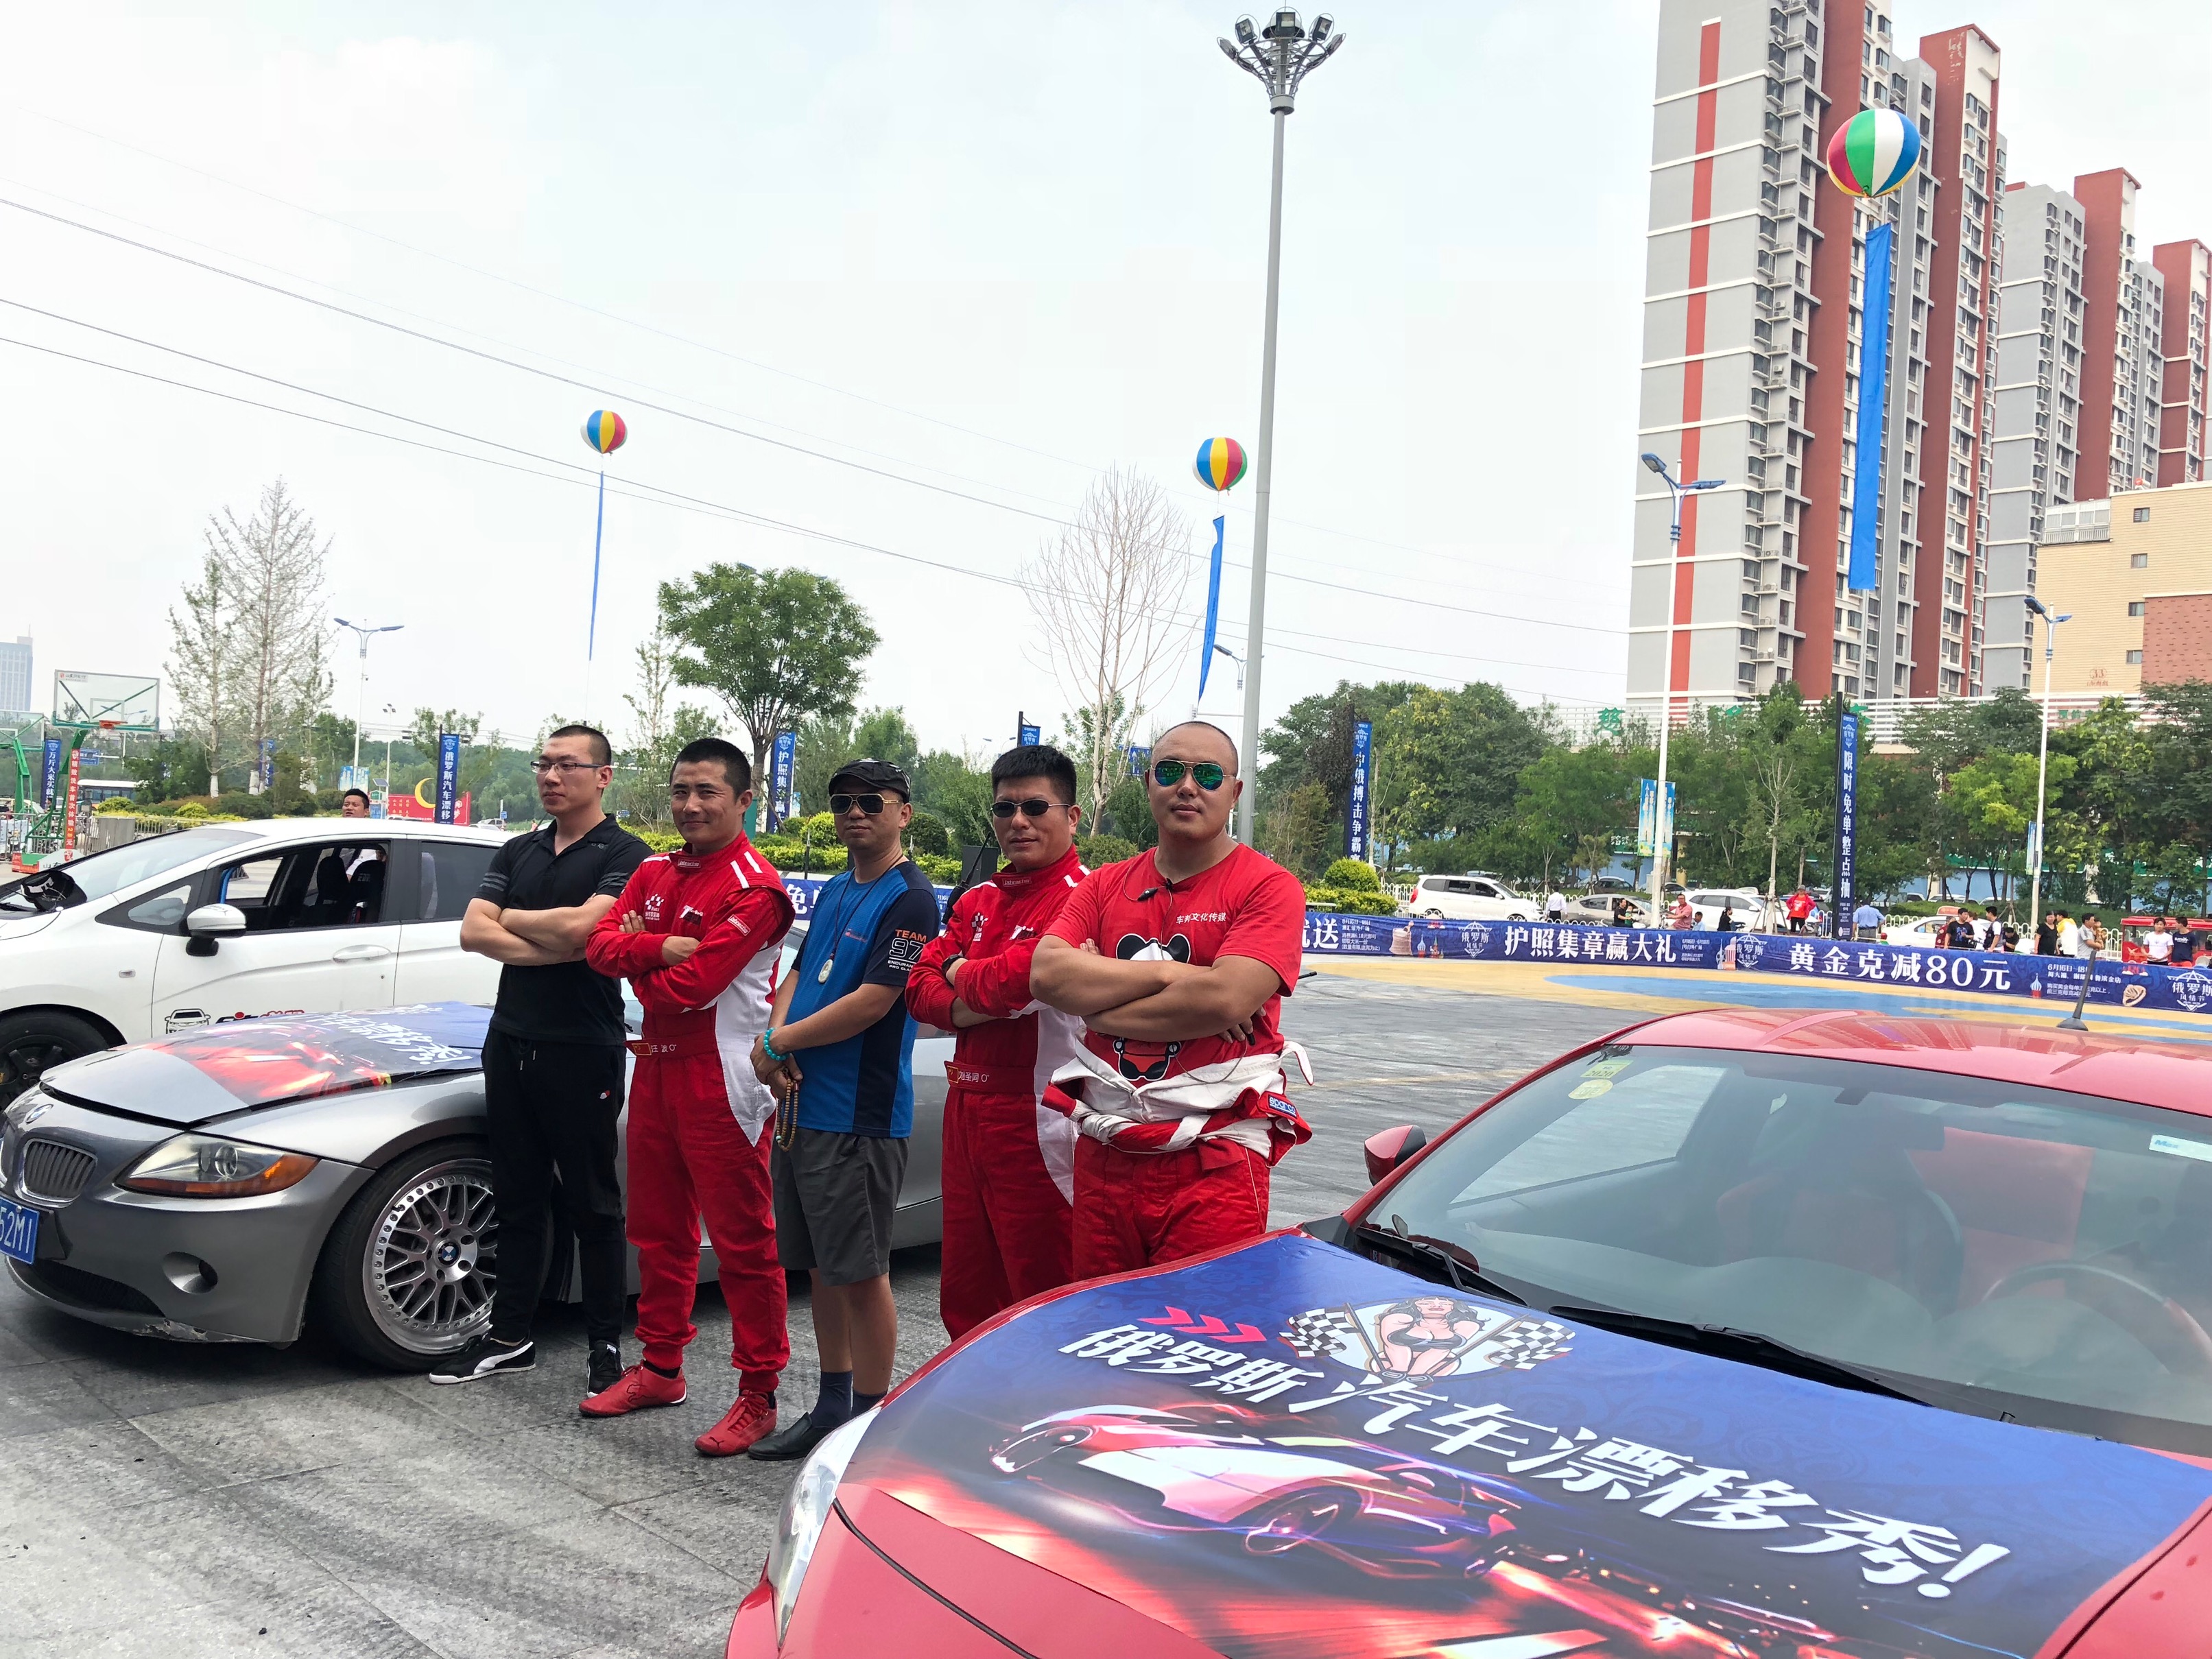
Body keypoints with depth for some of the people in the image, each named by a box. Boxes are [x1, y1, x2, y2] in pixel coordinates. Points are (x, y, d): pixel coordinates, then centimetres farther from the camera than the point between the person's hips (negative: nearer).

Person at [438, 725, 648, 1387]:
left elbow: (581, 926, -22)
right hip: (511, 1042, 6)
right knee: (519, 1200, 14)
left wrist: (511, 919, -5)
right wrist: (555, 946, -13)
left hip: (581, 1052, -6)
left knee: (591, 1206, 3)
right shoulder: (517, 852, 13)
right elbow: (473, 932, 1)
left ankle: (605, 1345, 12)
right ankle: (509, 1337, 24)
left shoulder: (625, 854, -6)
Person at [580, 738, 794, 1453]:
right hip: (655, 1068, 8)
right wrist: (661, 949, -19)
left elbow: (692, 986, -21)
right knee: (658, 1232, 18)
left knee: (743, 1244, -3)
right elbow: (602, 944, -1)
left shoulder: (755, 888, -15)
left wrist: (636, 962, -3)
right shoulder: (655, 874, 12)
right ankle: (660, 1367, 33)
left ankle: (759, 1394, 7)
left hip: (721, 1082, -8)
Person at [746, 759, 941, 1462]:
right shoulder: (833, 892, 15)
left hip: (860, 1115, -8)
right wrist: (775, 1043, -6)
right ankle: (832, 1403, 28)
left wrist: (777, 1044, -10)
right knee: (819, 1266, 16)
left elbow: (872, 1001, -19)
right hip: (801, 1105, 8)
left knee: (860, 1271, -1)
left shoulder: (910, 899, -12)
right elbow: (799, 975, 15)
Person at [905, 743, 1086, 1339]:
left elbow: (1015, 978, -23)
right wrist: (977, 1003, -13)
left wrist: (961, 972, -1)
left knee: (1041, 1297, 1)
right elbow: (920, 988, 8)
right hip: (966, 1110, 8)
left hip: (1037, 1120, -8)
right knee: (964, 1297, 18)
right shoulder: (977, 901, 15)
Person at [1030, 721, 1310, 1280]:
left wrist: (1096, 1003, -7)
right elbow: (1047, 976, -5)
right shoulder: (1105, 886, 11)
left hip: (1213, 1165, -4)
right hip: (1104, 1159, 5)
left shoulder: (1268, 887, -3)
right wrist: (1171, 972, -12)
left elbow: (1226, 999, -18)